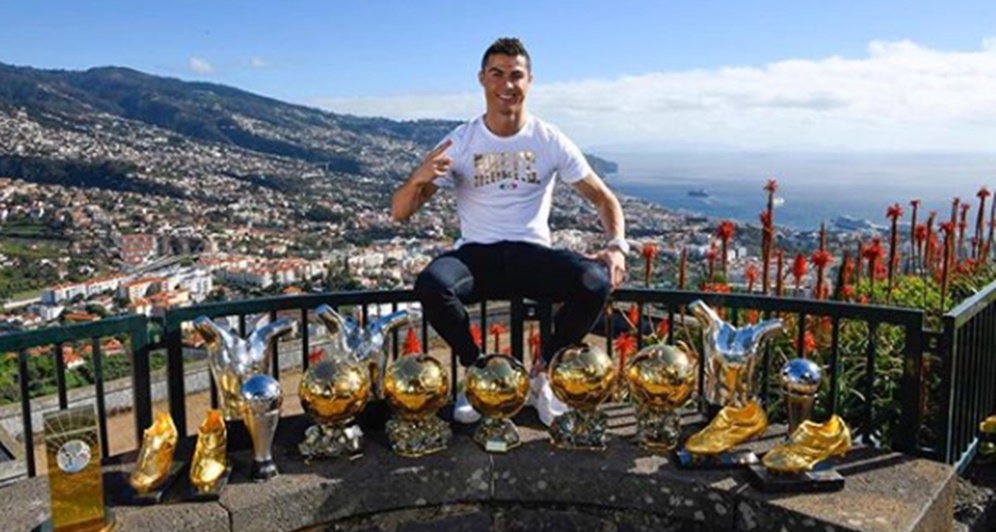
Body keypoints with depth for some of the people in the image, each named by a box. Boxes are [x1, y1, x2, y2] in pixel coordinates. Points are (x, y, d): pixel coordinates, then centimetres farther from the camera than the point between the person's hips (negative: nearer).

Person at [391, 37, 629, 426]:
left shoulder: (551, 141, 3)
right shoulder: (460, 142, 0)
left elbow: (603, 198, 7)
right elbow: (400, 213, -2)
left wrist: (616, 246, -14)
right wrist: (418, 179, -26)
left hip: (533, 254, 1)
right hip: (476, 254, 0)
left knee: (595, 282, -30)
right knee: (430, 285, -35)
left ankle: (544, 374, -4)